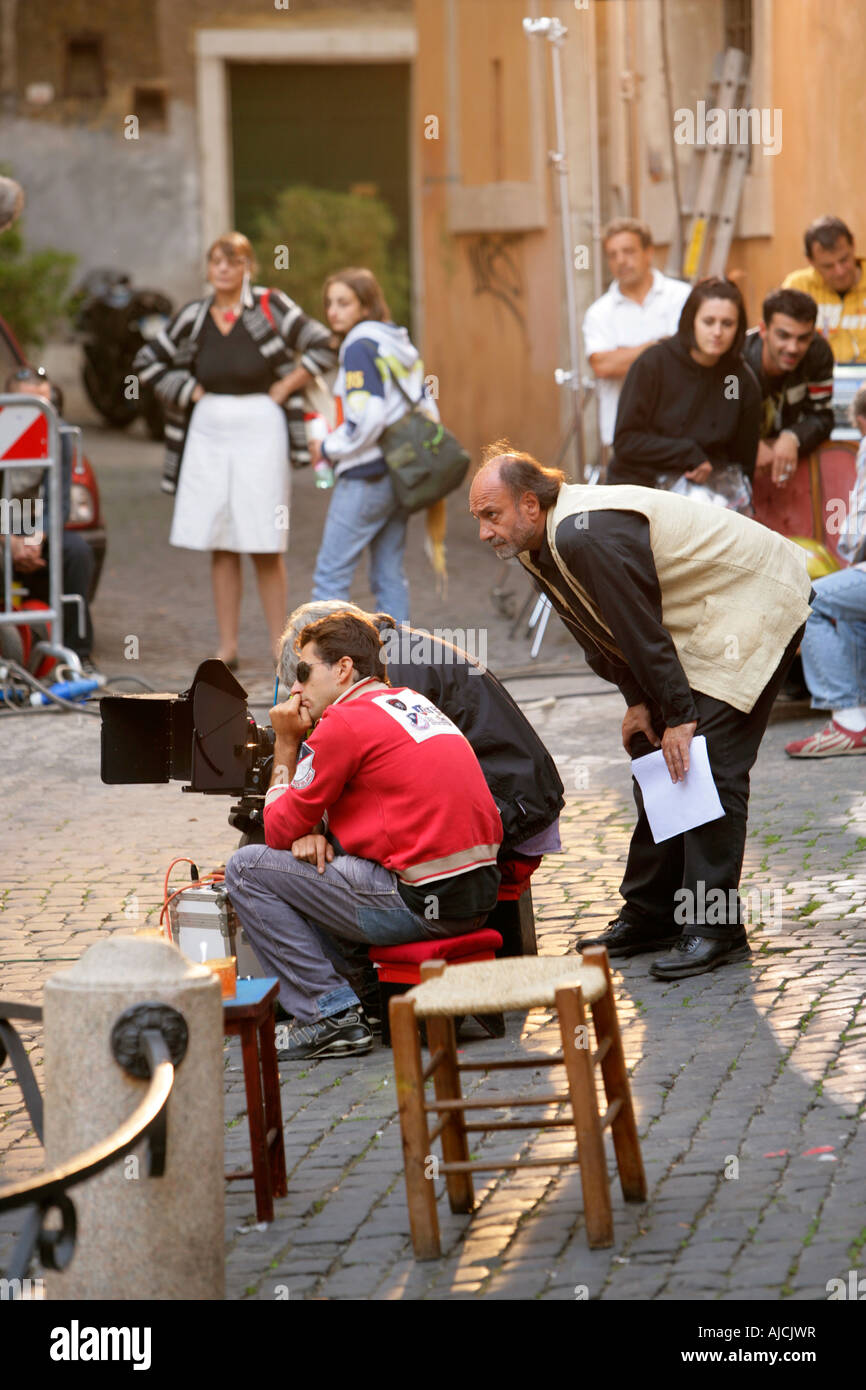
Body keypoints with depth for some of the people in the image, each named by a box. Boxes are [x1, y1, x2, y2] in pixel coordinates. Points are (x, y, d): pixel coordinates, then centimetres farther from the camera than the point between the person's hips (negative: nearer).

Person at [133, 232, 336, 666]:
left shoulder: (269, 307, -4)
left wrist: (284, 388, -5)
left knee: (265, 547, -3)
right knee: (220, 545, 5)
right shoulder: (193, 317, 6)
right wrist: (189, 391, 6)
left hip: (259, 431, -3)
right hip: (208, 431, 4)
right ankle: (227, 646, 10)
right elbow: (148, 361, 17)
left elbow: (321, 346, -4)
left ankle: (280, 643, 5)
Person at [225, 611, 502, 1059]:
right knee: (321, 854, 29)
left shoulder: (344, 721, -8)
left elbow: (280, 832, -1)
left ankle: (332, 1014, -3)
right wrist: (315, 830, 5)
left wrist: (285, 744, 10)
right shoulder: (412, 701, 19)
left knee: (246, 869, 1)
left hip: (420, 904, -9)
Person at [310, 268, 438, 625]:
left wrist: (329, 448, -9)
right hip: (401, 472, 9)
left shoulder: (359, 348, -13)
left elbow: (367, 416, -22)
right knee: (389, 574, 11)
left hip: (366, 477, -9)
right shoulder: (399, 345, 14)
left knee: (331, 573, -5)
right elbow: (426, 408, 16)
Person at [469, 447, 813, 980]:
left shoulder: (586, 536, -30)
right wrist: (638, 701, 3)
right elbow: (601, 632, 10)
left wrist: (680, 716, -19)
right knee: (654, 757, 11)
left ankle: (714, 928, -12)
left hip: (754, 602, -11)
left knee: (708, 761, -16)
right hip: (695, 626, 11)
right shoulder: (537, 547, 1)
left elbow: (642, 630, -26)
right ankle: (651, 914, 19)